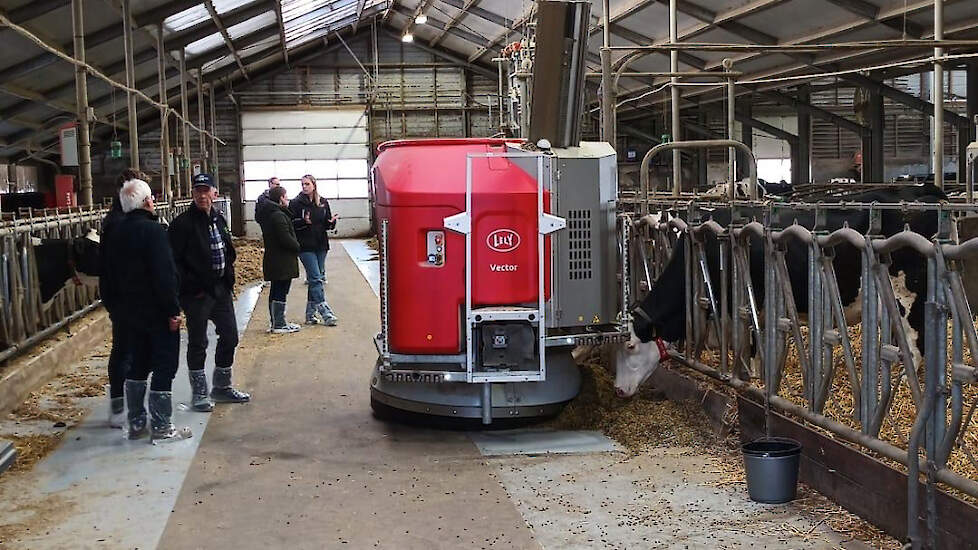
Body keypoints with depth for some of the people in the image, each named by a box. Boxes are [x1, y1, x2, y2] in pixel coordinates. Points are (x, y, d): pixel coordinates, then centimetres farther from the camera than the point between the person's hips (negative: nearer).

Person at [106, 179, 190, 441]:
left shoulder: (116, 233, 8)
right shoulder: (152, 230, -17)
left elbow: (112, 274, 15)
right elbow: (165, 274, -22)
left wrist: (120, 306, 21)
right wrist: (173, 309, -17)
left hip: (129, 311, 8)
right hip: (156, 311, -8)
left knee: (138, 365, 16)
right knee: (165, 365, -1)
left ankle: (136, 423, 20)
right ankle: (161, 427, 0)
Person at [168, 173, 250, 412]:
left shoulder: (219, 220, 9)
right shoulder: (183, 223, -13)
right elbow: (174, 261, -15)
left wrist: (229, 280, 10)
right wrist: (191, 287, -17)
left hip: (221, 289, 7)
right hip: (197, 294, -7)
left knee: (229, 337, 13)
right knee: (198, 343, 3)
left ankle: (222, 387, 29)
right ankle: (199, 394, 14)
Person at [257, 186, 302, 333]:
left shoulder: (267, 214, 13)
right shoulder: (279, 216, -18)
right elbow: (286, 238, -22)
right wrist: (297, 246, -5)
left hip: (272, 259, 10)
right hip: (283, 262, -10)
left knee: (275, 292, 15)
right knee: (280, 292, -5)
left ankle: (276, 322, 22)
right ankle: (279, 324, -2)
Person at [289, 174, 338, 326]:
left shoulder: (323, 203, 9)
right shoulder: (296, 203, -2)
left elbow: (327, 225, 15)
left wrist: (332, 221, -7)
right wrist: (303, 221, -23)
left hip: (321, 245, 5)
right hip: (305, 246, -5)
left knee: (315, 279, 8)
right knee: (316, 279, -11)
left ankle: (310, 314, 15)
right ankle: (325, 312, -13)